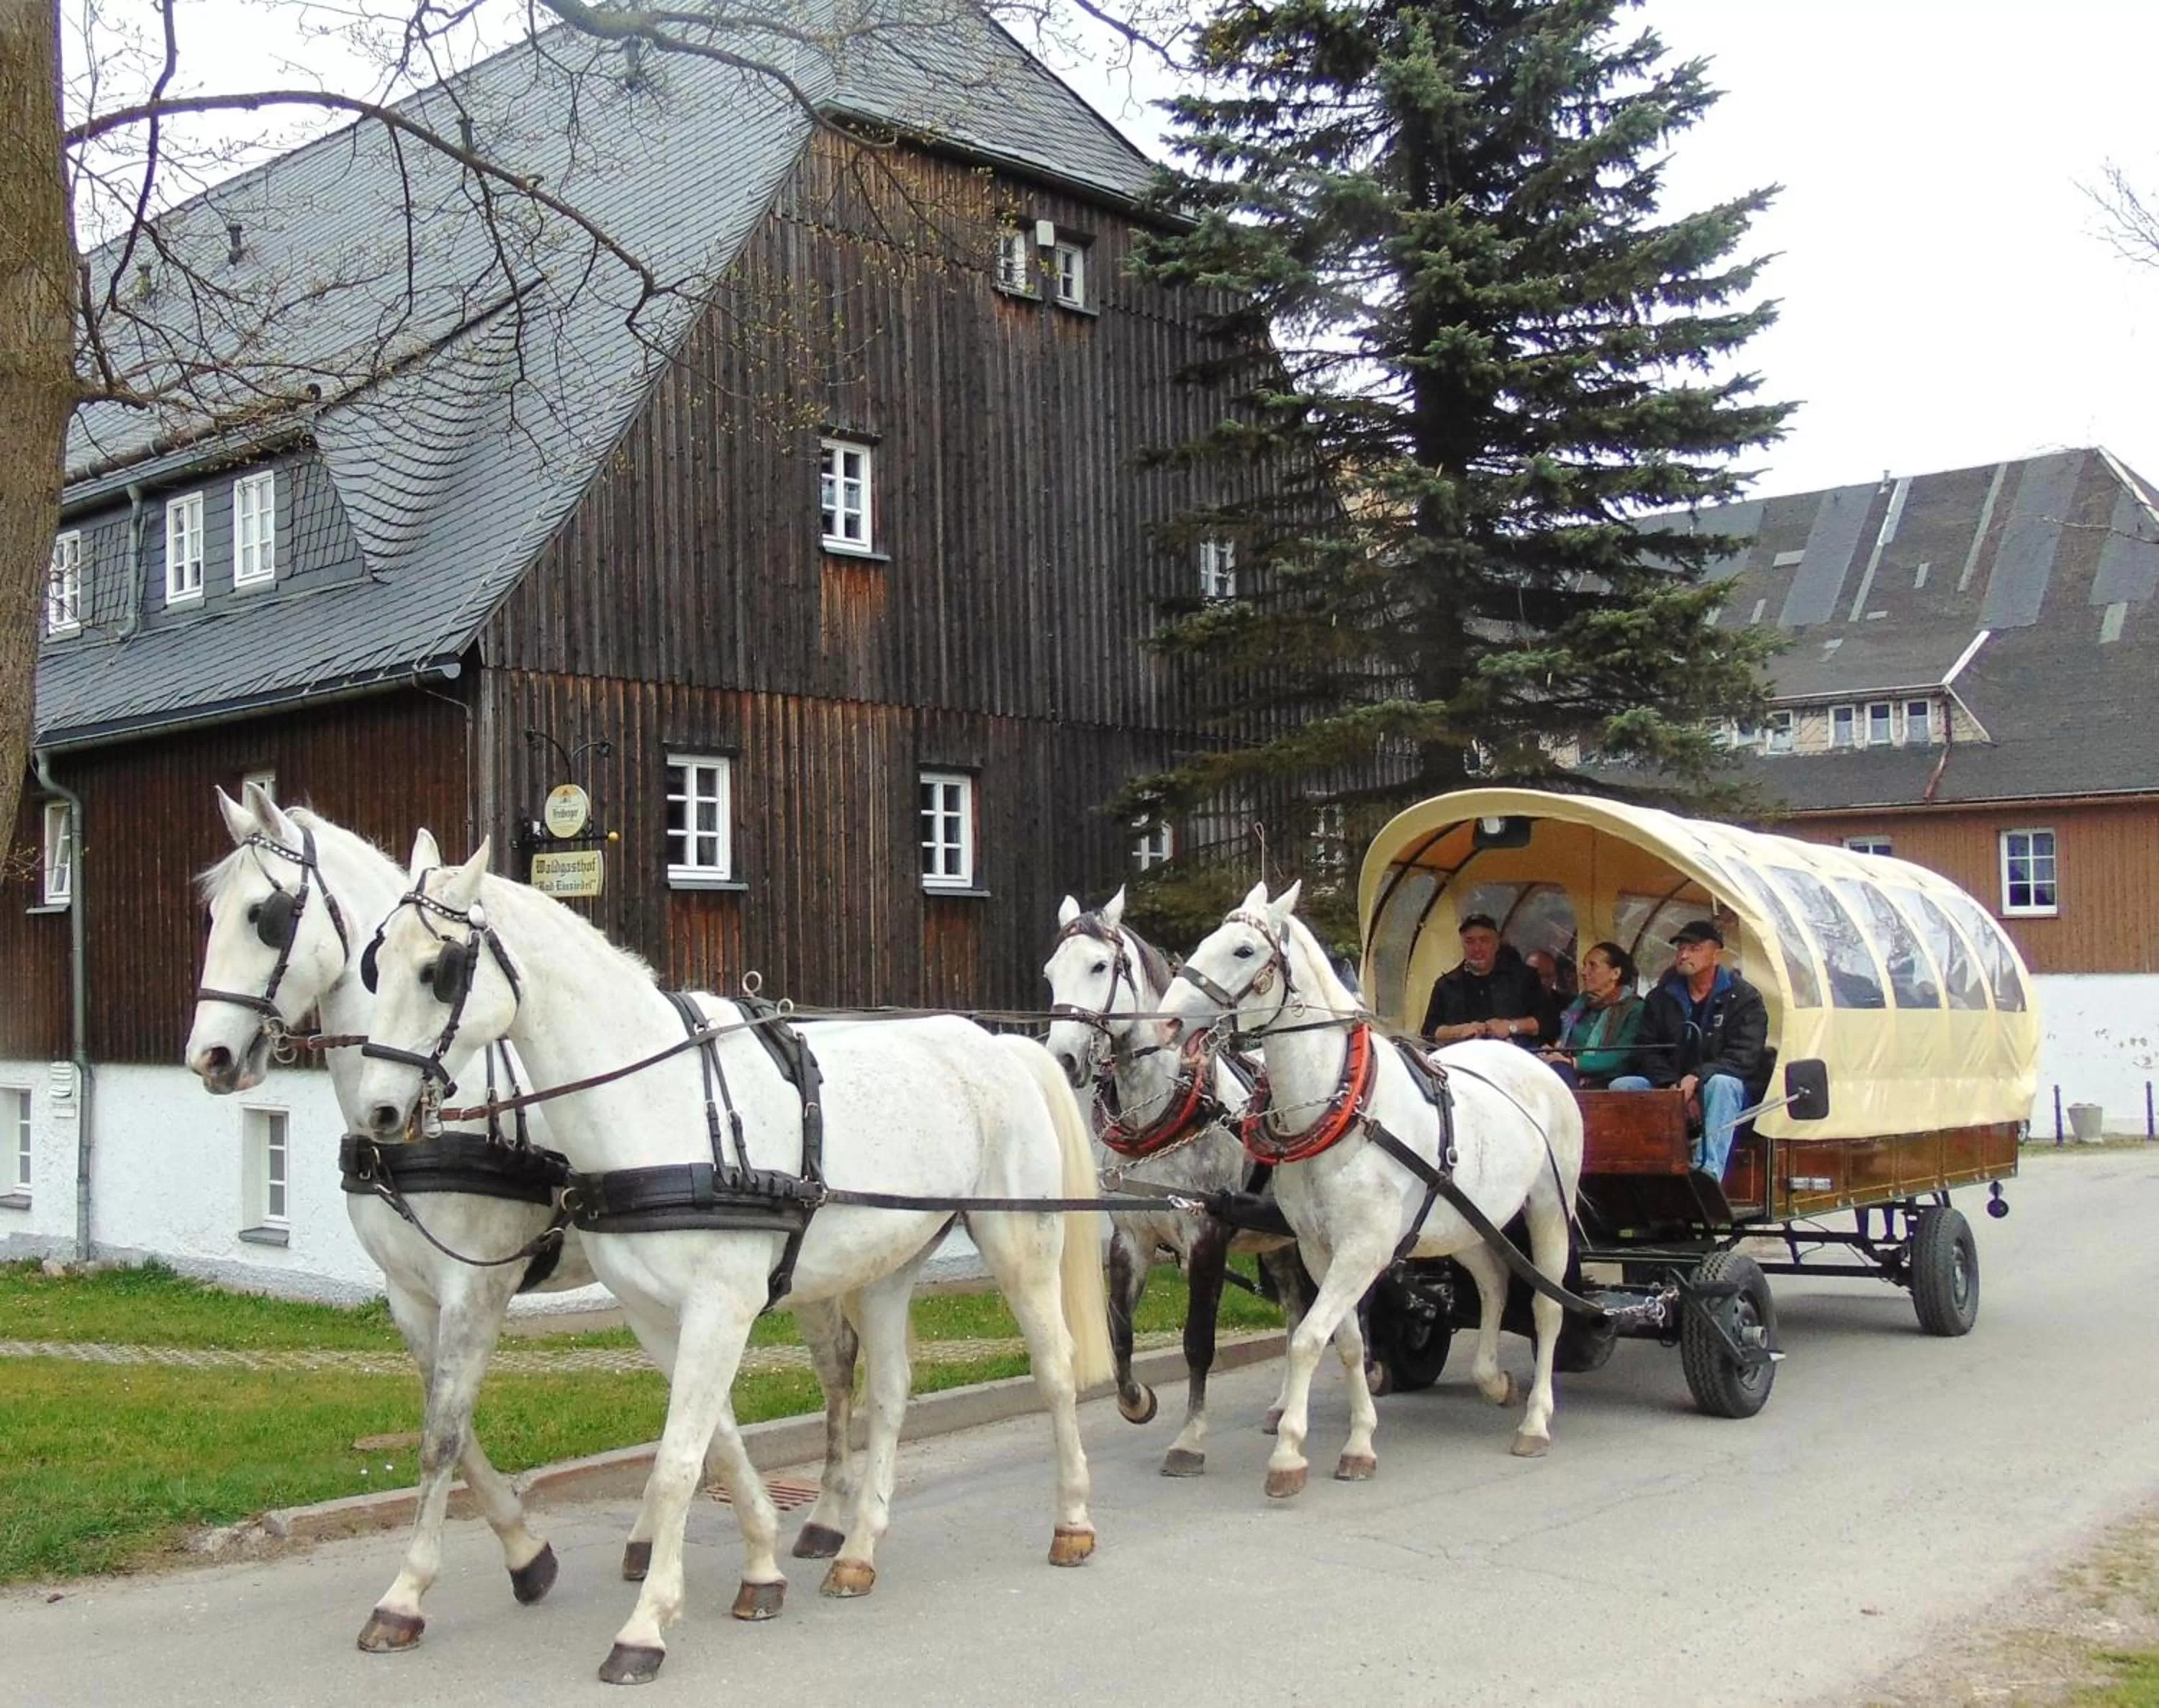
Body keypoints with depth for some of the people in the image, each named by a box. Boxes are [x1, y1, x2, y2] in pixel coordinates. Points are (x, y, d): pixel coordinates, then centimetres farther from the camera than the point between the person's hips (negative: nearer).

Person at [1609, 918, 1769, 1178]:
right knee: (1621, 1086, -20)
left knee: (1721, 1084, -39)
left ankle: (1708, 1173, -48)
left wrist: (1698, 1078, -30)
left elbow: (1744, 1057, -15)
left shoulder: (1744, 998, -4)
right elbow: (1647, 1049, 5)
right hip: (1671, 1092, 4)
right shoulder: (1662, 998, 10)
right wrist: (1673, 1087, -13)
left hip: (1724, 1093, -4)